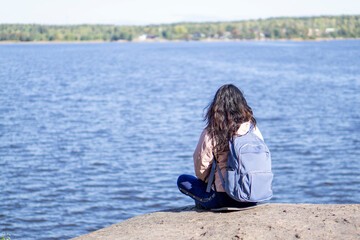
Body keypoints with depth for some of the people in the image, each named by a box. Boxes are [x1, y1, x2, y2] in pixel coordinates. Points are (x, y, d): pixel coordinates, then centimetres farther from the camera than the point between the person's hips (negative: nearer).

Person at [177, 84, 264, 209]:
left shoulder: (210, 134, -11)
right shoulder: (252, 127, -1)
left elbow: (201, 170, -4)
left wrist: (209, 180, 18)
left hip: (225, 198, -4)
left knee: (183, 180, 14)